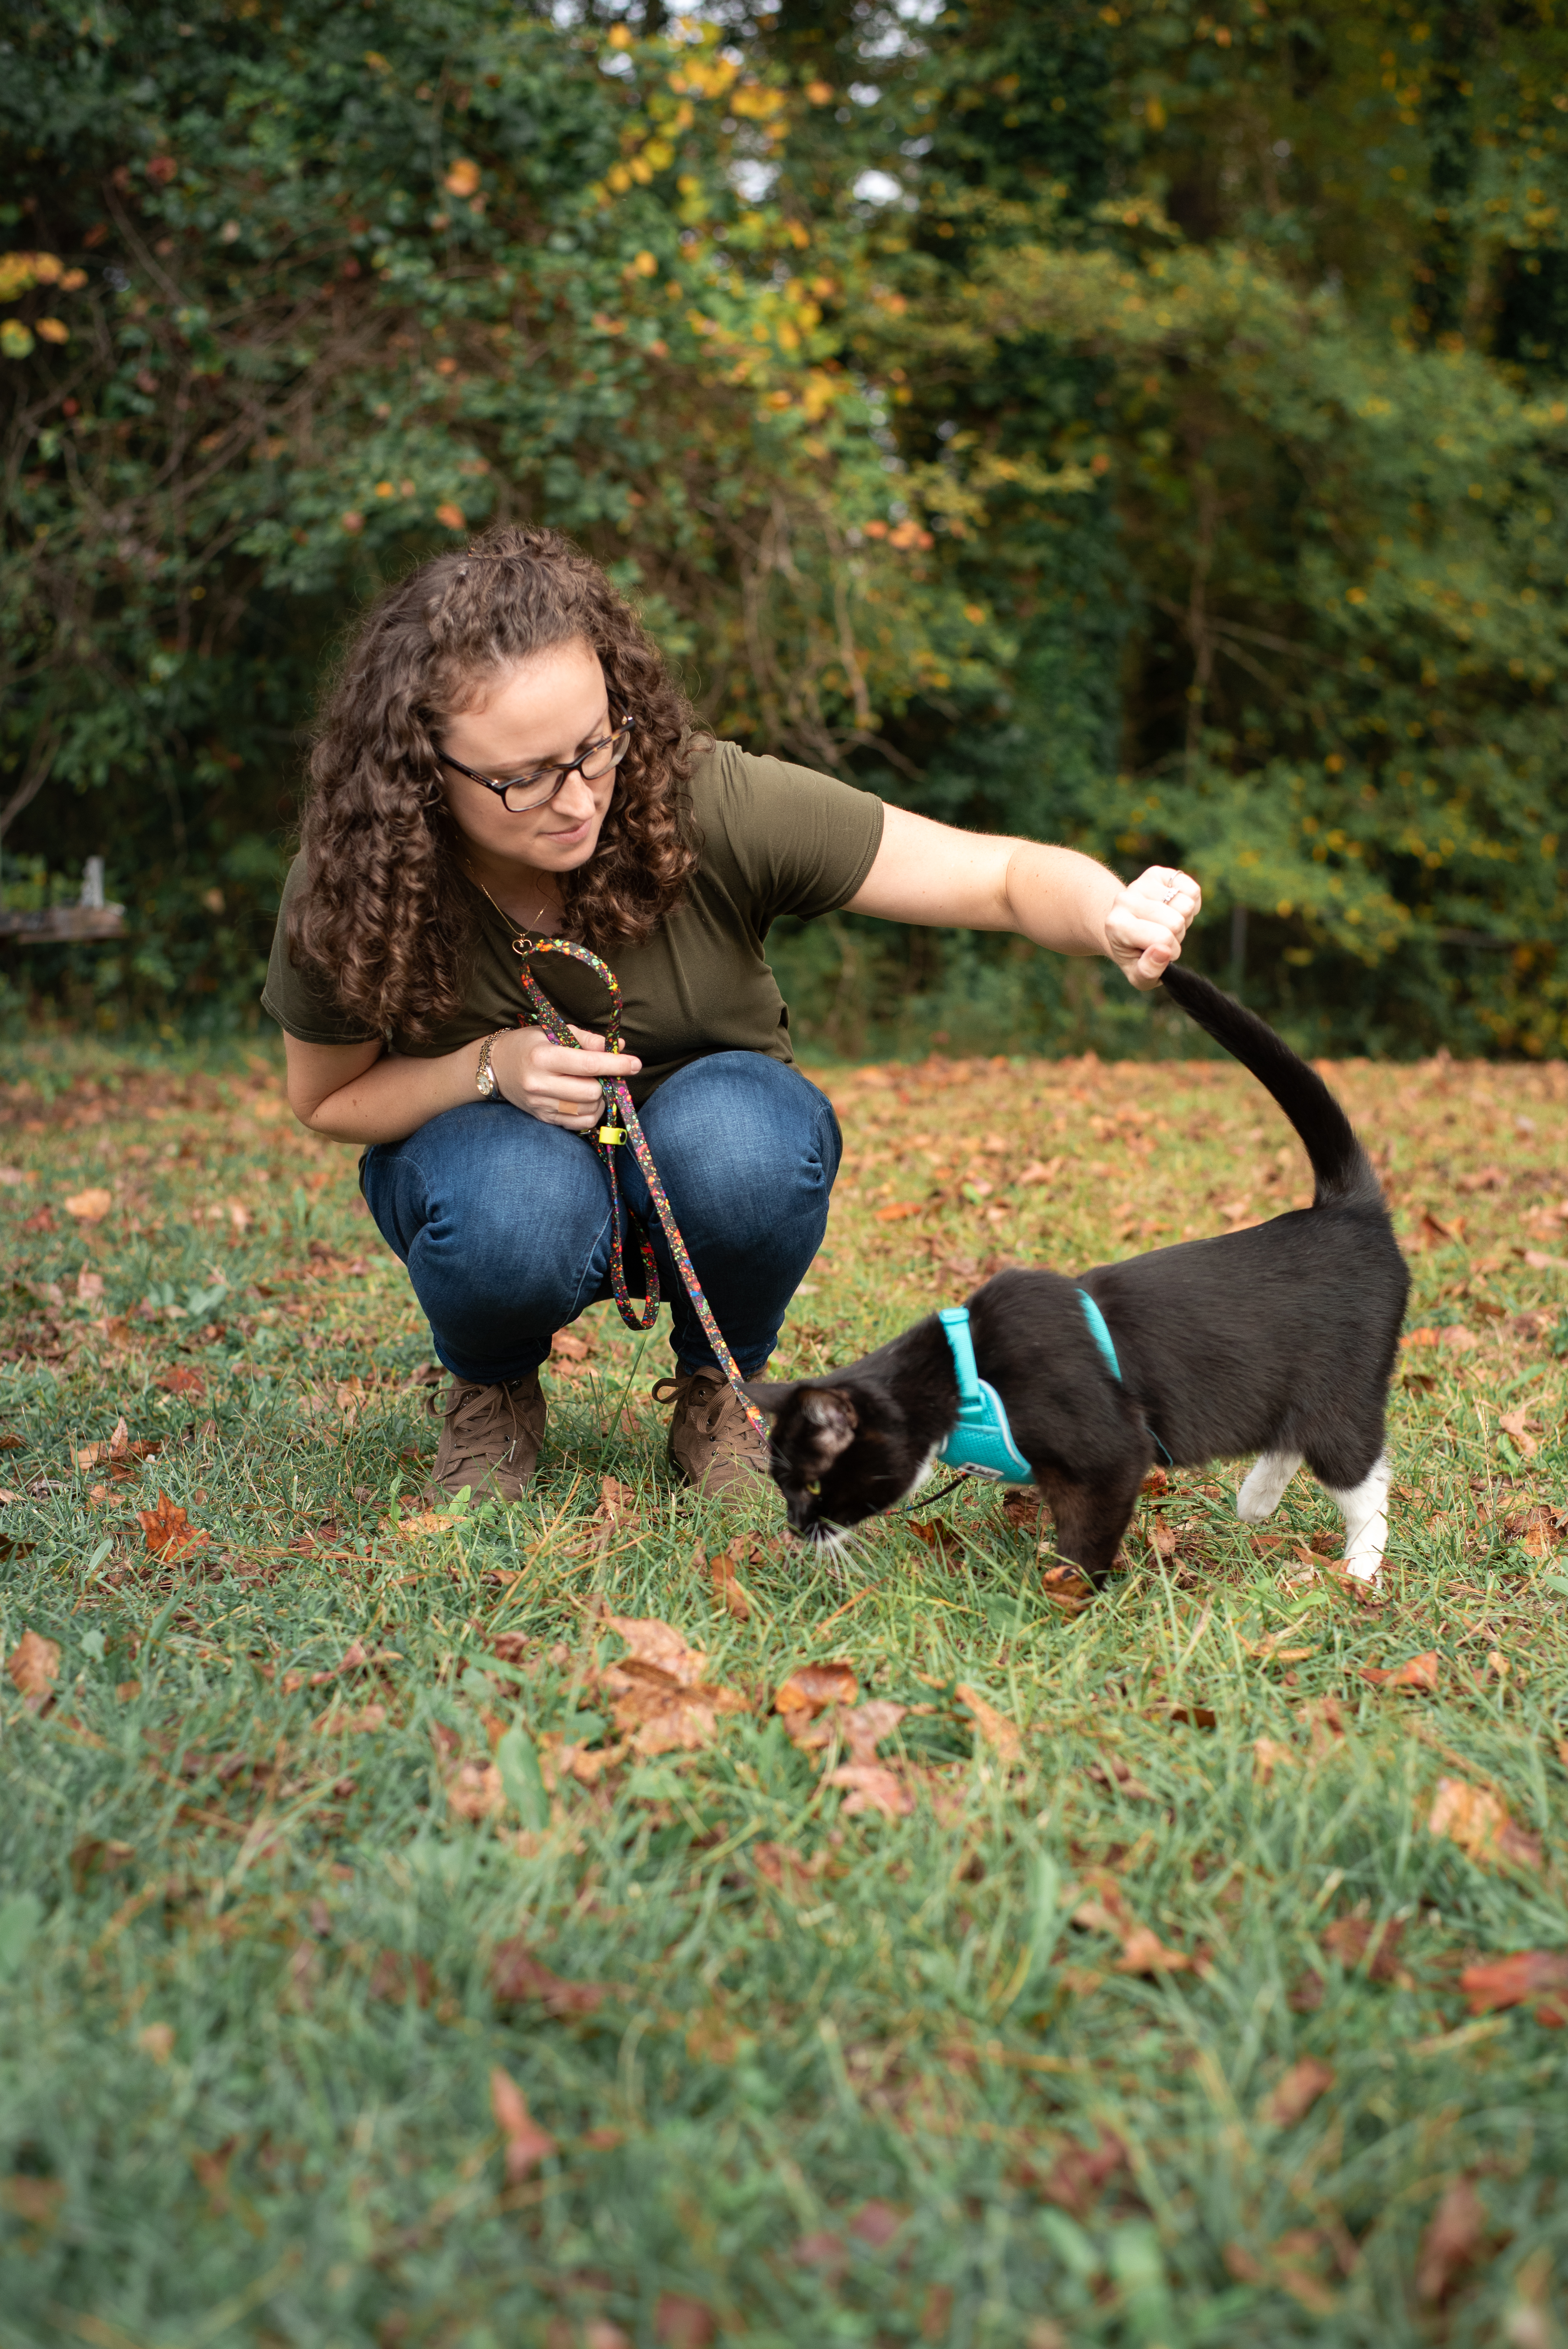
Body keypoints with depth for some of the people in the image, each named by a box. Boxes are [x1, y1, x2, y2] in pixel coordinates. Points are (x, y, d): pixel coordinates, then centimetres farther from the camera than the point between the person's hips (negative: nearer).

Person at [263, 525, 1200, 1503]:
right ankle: (493, 1395, 1)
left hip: (707, 1139, 1)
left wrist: (1114, 918, -50)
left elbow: (1004, 873, -27)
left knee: (736, 1136, -36)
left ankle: (719, 1388, -2)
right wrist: (490, 1068, -26)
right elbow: (329, 1099, -6)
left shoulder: (713, 804, -28)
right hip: (485, 1148, 0)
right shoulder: (353, 886, -24)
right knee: (517, 1213, -37)